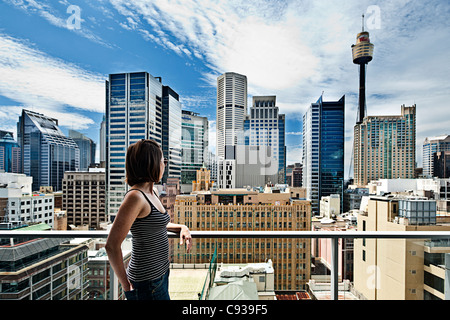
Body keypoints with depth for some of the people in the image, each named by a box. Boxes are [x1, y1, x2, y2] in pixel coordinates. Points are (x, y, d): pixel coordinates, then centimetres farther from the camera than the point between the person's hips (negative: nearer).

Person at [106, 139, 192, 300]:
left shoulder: (152, 193, 4)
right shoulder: (135, 196, -22)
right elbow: (112, 246, -22)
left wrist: (181, 227, 5)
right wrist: (126, 286, -12)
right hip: (148, 281, -8)